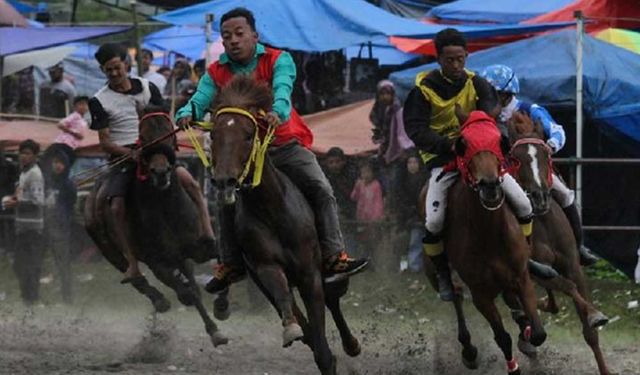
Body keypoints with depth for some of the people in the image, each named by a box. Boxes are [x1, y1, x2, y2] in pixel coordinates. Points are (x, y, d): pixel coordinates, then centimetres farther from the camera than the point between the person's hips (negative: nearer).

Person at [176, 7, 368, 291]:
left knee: (321, 190, -17)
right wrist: (187, 114, -40)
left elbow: (282, 89, -26)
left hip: (286, 143, -2)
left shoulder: (278, 61, -7)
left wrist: (278, 111, -49)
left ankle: (334, 257, -12)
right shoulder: (216, 73, 1)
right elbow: (199, 100, -15)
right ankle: (230, 265, 11)